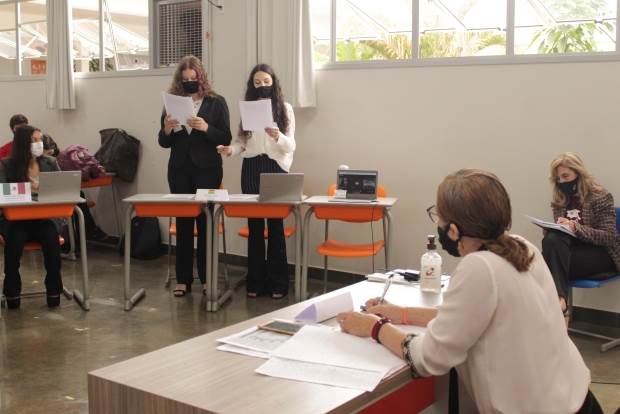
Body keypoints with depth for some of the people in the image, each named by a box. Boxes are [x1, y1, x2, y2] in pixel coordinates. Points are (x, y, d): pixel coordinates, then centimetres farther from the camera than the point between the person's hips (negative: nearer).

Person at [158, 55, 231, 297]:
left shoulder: (216, 103, 1)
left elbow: (226, 139, -4)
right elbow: (164, 143, 9)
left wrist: (206, 128, -20)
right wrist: (167, 129, -12)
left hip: (207, 170, -2)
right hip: (180, 170, 2)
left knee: (205, 222, 2)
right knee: (183, 223, 5)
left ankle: (206, 278, 12)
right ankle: (183, 279, 11)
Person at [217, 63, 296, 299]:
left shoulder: (285, 108, 3)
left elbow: (291, 146, -3)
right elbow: (242, 141, 7)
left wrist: (278, 137, -23)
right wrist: (230, 149, -14)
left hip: (276, 168, -2)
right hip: (251, 169, 2)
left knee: (275, 224, 0)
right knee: (254, 225, 7)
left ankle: (278, 283, 9)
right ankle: (255, 282, 15)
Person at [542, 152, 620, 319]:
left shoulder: (601, 197, -7)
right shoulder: (559, 200, 9)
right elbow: (558, 232, 10)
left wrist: (575, 228, -30)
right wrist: (549, 230, -16)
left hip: (601, 254, -5)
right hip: (572, 247, 5)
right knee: (552, 239, -31)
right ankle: (559, 299, -42)